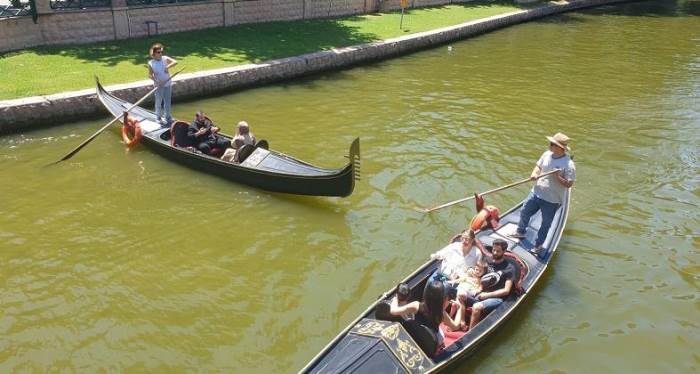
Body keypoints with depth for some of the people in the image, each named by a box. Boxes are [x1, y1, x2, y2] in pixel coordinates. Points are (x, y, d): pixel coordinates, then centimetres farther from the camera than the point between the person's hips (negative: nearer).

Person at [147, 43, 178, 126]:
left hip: (168, 84, 3)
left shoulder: (165, 59, -6)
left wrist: (168, 67, -32)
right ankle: (159, 118, 22)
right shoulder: (151, 63, -10)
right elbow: (150, 75, -7)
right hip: (159, 85, -3)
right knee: (159, 102, 6)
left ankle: (167, 117, 29)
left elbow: (175, 62, -19)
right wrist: (156, 81, -21)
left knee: (167, 101, 14)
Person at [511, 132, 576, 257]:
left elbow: (569, 184, -17)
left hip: (552, 200, -6)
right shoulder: (547, 154, -3)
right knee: (524, 212, 20)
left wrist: (557, 177, -31)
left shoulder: (568, 164, -21)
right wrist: (534, 173, -9)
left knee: (546, 224, 11)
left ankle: (538, 245, 31)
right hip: (536, 192, 6)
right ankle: (520, 232, 46)